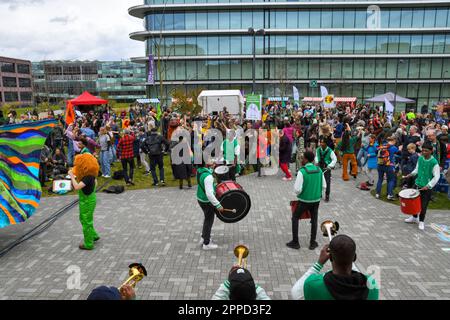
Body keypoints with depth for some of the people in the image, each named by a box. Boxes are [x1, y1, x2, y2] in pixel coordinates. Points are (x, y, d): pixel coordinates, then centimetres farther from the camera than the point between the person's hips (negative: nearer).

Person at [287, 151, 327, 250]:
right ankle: (312, 243, 25)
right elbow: (324, 186, 5)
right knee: (314, 220, 20)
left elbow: (297, 190, -20)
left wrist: (298, 193, 2)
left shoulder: (302, 171, -20)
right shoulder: (319, 170, -4)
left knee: (295, 218, 15)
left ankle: (295, 242, 18)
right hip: (316, 200, 4)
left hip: (304, 200, -4)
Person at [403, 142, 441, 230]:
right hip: (417, 184, 5)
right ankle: (414, 218, 36)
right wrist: (410, 175, -1)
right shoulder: (420, 158, -1)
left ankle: (421, 221, 23)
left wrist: (428, 186, -25)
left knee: (423, 205, 3)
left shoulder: (434, 162, -17)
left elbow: (436, 177, -17)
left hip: (427, 188, -5)